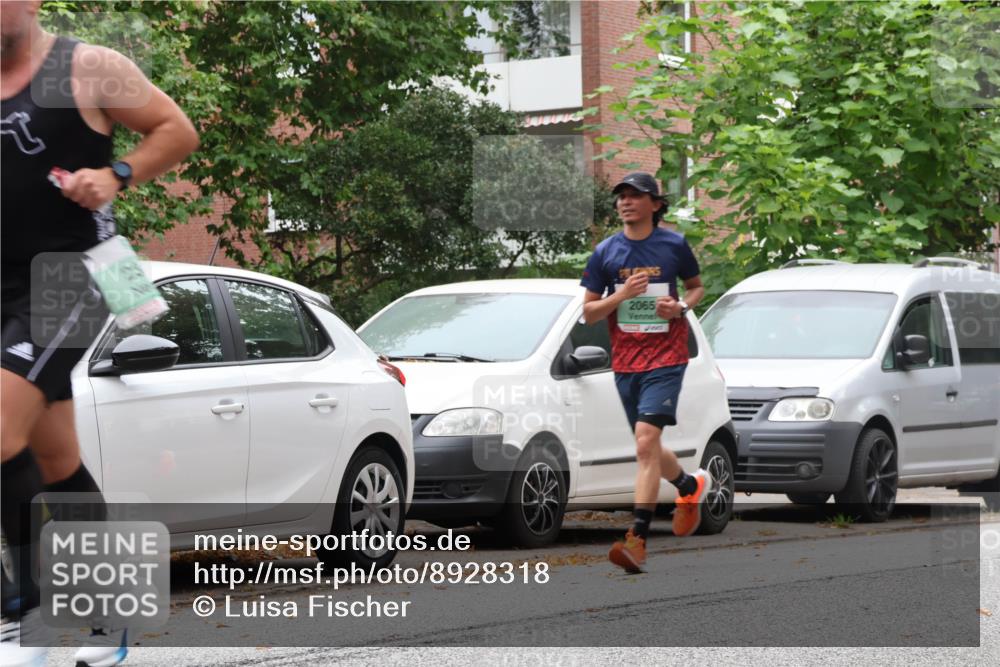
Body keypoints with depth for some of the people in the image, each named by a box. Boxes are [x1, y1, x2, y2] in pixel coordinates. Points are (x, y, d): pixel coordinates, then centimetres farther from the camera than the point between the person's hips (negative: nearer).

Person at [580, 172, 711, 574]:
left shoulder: (674, 245, 0)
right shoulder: (605, 252, 3)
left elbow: (697, 286, 16)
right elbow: (588, 313, 5)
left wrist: (682, 306, -6)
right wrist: (620, 295, -13)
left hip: (666, 358, -4)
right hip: (625, 361, 4)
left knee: (646, 441, -19)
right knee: (647, 450, 14)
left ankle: (638, 539, -21)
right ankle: (692, 486, 46)